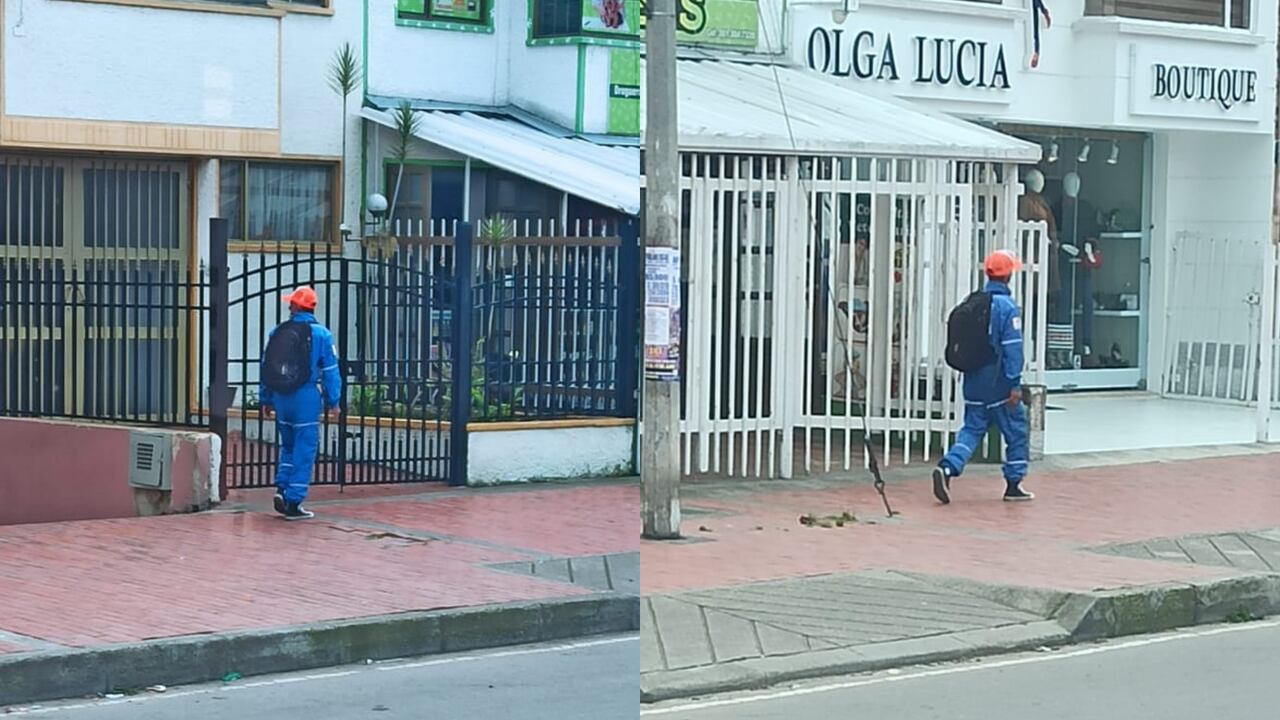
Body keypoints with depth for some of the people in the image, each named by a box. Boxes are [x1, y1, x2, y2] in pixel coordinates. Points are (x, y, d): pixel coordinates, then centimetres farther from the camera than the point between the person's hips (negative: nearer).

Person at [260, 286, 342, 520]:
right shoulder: (320, 334, -4)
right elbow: (330, 371, -5)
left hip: (281, 397, 4)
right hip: (306, 397, -4)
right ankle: (293, 502, -1)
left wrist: (266, 400, 16)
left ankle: (282, 488, 4)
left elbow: (266, 367, 9)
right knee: (303, 451, 1)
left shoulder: (277, 332, 6)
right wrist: (333, 402, 1)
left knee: (288, 446, 20)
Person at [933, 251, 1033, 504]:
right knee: (1016, 431, 10)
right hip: (999, 385, -6)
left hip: (974, 384, 6)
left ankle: (947, 467, -13)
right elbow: (1012, 348, -17)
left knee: (972, 429, 9)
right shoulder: (1007, 307, -14)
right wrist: (1015, 384, -16)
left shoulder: (971, 302, 6)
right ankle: (1014, 484, 15)